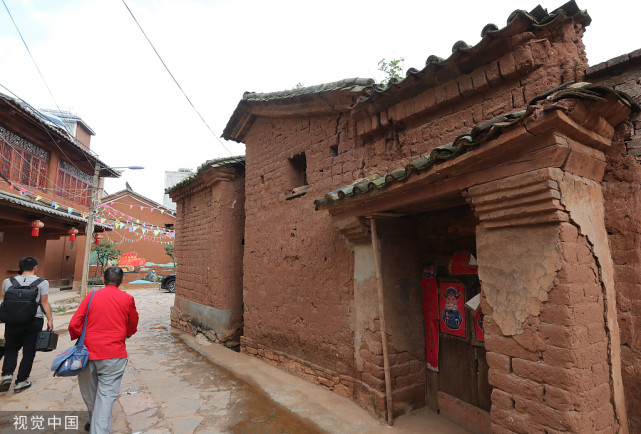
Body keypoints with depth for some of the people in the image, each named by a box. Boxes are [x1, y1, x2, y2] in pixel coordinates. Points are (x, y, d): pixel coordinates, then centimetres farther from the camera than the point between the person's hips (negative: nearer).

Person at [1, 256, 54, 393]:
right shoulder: (42, 282, -6)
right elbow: (44, 302, -8)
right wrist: (50, 319, -2)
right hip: (34, 320, -2)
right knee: (29, 351, 8)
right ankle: (20, 382, 14)